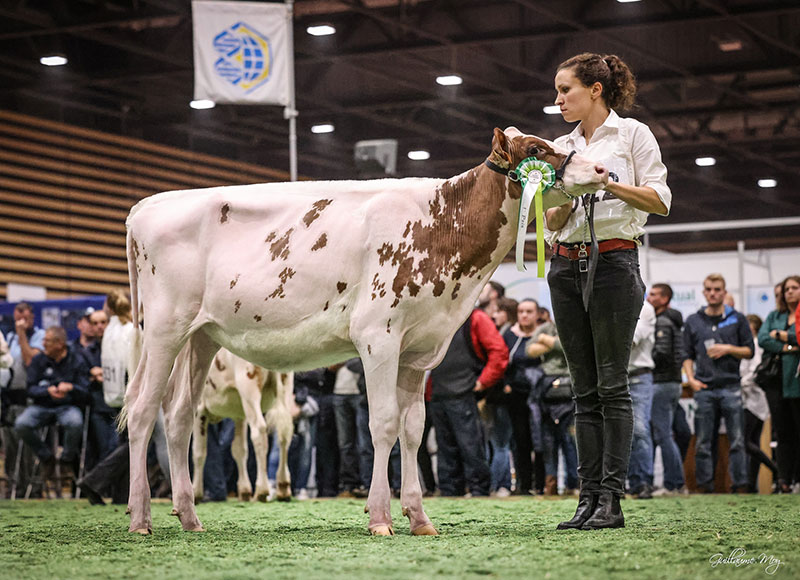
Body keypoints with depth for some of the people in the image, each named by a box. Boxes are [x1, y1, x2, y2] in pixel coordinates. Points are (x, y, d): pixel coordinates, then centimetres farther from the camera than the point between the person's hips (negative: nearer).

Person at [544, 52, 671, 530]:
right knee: (586, 389, 3)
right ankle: (589, 497, 3)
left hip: (614, 261, -5)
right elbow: (553, 222, 14)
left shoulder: (633, 133, 4)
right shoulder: (561, 147, 18)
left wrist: (608, 183, -13)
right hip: (566, 266, 5)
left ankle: (612, 499, -8)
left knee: (612, 384, -8)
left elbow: (661, 201, -2)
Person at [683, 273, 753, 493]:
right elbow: (687, 355, 12)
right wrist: (691, 379, -3)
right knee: (702, 442, 1)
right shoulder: (693, 322, 12)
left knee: (737, 441, -2)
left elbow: (749, 351, 8)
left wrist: (728, 349, -8)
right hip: (704, 388, 1)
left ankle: (740, 485, 2)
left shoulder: (737, 320, 9)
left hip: (731, 387, -1)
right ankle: (705, 485, 6)